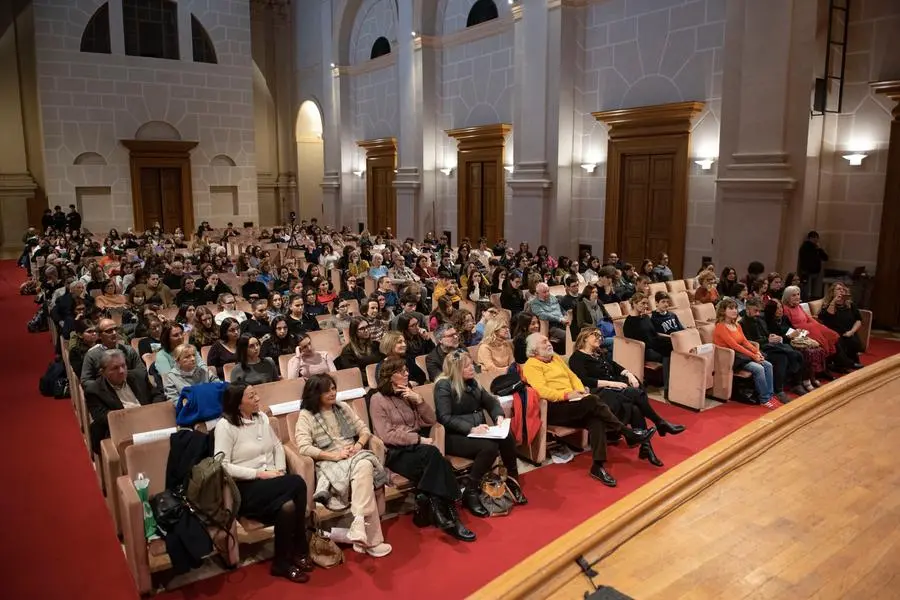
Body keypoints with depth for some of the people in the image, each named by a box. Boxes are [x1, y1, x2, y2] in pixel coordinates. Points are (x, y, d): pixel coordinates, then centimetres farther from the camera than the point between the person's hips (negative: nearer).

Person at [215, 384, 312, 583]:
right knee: (297, 483, -28)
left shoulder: (261, 417, 12)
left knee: (288, 506, -28)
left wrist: (280, 469, 0)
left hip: (271, 481, 6)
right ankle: (300, 551, -9)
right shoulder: (225, 425, -9)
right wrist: (259, 474, -18)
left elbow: (277, 445, 19)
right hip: (245, 487, -6)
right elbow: (222, 465, -16)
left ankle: (283, 562, -6)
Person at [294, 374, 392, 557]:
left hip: (354, 456, 5)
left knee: (364, 466, -36)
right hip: (329, 463, -5)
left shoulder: (343, 408, 17)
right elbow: (303, 448, -12)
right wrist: (333, 455, -18)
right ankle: (371, 540, -34)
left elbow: (364, 430, 18)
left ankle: (359, 522, -39)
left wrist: (359, 444, -5)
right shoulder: (306, 416, 1)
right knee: (365, 480, -35)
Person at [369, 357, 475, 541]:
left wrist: (418, 400, -5)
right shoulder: (378, 400, -3)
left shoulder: (408, 394, 16)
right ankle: (448, 515, -27)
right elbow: (387, 435, -12)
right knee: (432, 454, -32)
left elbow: (431, 420, 11)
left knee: (433, 461, -31)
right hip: (395, 452, -5)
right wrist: (419, 439, -18)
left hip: (416, 447, 5)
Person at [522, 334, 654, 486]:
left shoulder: (555, 358, 22)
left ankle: (598, 466, -27)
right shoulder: (531, 365, -3)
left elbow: (572, 376, 21)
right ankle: (630, 435, -18)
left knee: (596, 420, -24)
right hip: (553, 408, -7)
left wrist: (581, 390, 1)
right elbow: (542, 391, -16)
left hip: (571, 403, 7)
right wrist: (567, 394, -22)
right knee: (593, 401, -27)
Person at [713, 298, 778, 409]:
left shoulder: (736, 325, 15)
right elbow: (734, 345, -19)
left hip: (741, 355, 9)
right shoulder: (720, 327, -13)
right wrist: (753, 356, -19)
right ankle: (764, 400, -12)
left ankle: (770, 395, -6)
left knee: (768, 365, -9)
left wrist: (757, 352, -8)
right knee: (759, 369, -23)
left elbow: (745, 341, 9)